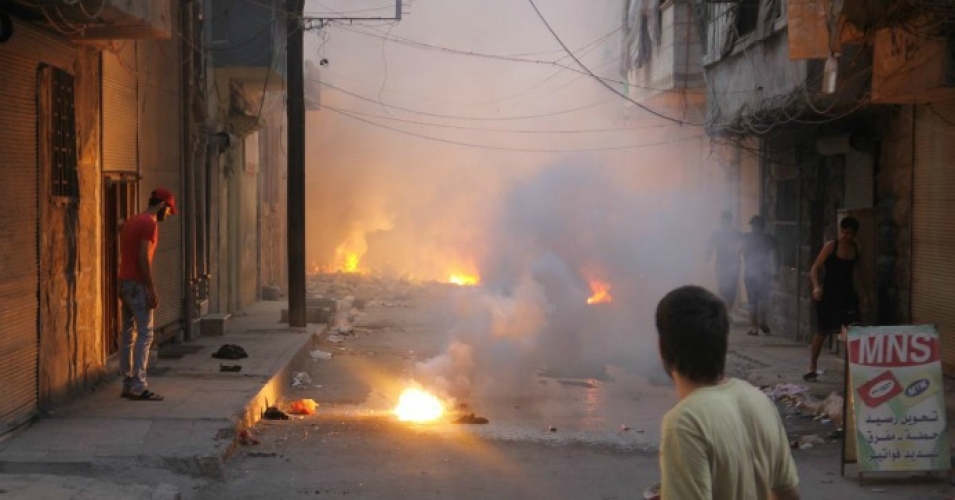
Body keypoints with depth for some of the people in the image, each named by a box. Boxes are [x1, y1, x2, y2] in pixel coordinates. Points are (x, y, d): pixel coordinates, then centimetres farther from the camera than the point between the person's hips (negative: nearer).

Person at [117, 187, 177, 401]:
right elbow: (143, 258, -20)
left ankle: (128, 383, 14)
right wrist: (152, 290, -18)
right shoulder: (150, 224, -12)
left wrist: (123, 287, 20)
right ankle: (138, 387, -12)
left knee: (128, 333, 11)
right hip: (138, 285, -10)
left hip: (124, 282, 10)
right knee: (145, 335, -9)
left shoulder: (131, 221, 16)